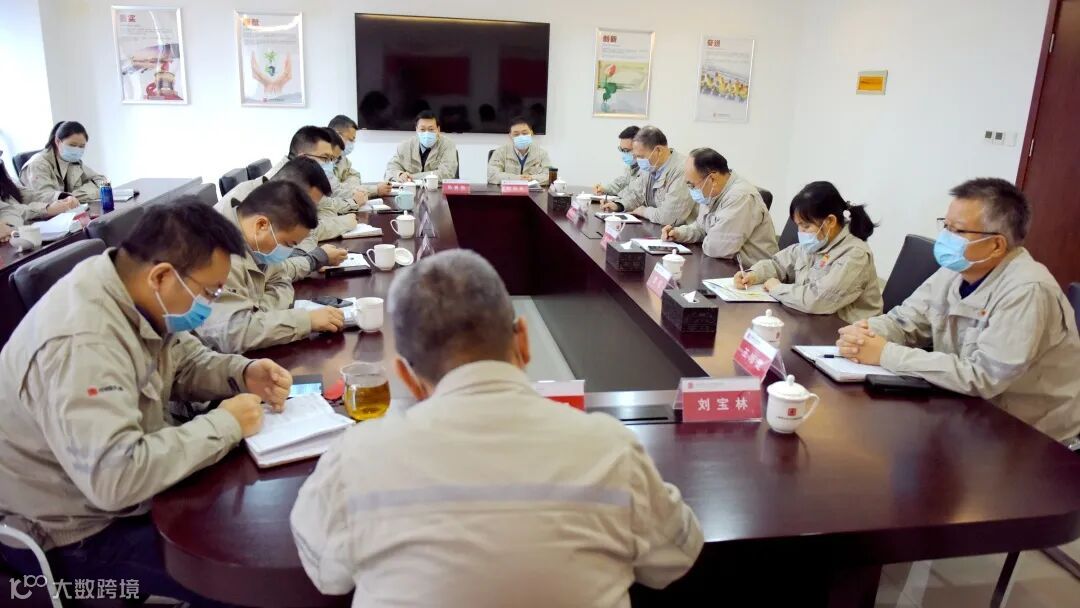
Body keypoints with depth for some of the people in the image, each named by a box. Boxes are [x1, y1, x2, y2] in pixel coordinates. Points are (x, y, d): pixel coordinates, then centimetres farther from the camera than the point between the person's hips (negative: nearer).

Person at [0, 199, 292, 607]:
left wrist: (243, 374, -10)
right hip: (73, 530, -8)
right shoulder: (81, 341, -35)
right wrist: (224, 425, -31)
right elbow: (114, 477, -42)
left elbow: (185, 362, 10)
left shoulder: (136, 296, -7)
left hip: (118, 479, 9)